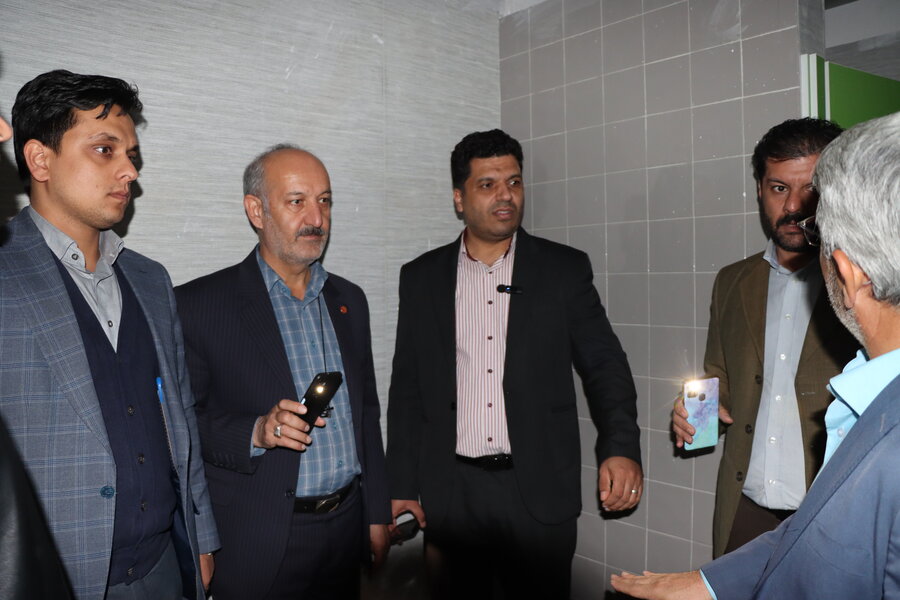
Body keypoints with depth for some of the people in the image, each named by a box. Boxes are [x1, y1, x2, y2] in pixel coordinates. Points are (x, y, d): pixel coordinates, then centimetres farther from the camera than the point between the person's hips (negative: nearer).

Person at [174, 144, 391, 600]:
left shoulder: (349, 300, 8)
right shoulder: (200, 303, -8)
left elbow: (367, 413, 12)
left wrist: (378, 517, 10)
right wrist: (256, 433, -24)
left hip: (346, 528, 5)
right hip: (256, 545, -4)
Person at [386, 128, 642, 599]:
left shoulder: (565, 269, 1)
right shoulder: (421, 278, 4)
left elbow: (604, 365, 0)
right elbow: (407, 388, 6)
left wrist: (621, 448, -16)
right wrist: (401, 487, 5)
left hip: (540, 494, -1)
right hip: (450, 495, 1)